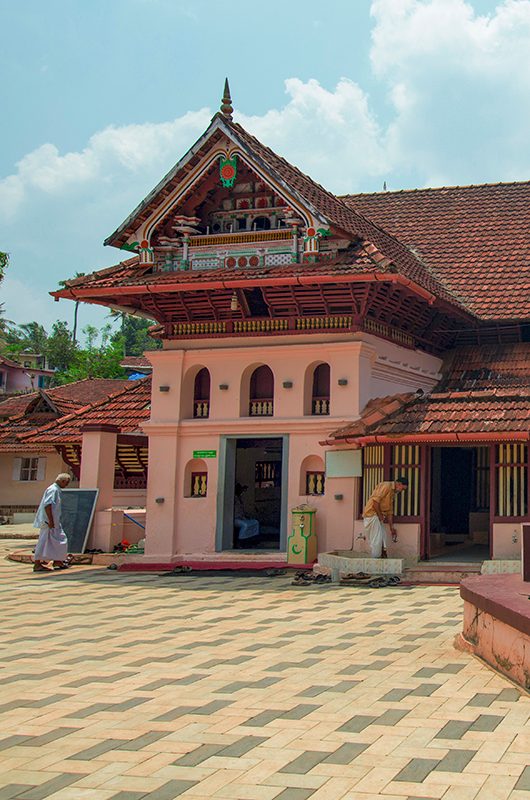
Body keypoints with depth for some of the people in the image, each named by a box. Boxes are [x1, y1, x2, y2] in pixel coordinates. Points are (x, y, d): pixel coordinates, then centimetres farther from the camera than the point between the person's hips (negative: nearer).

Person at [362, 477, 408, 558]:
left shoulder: (392, 492, 18)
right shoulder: (386, 486, -12)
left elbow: (389, 511, 22)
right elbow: (375, 500, -23)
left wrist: (392, 527, 20)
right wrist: (380, 515, -13)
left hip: (379, 516, 10)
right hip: (372, 513, -10)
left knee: (383, 539, 10)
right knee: (377, 540, -7)